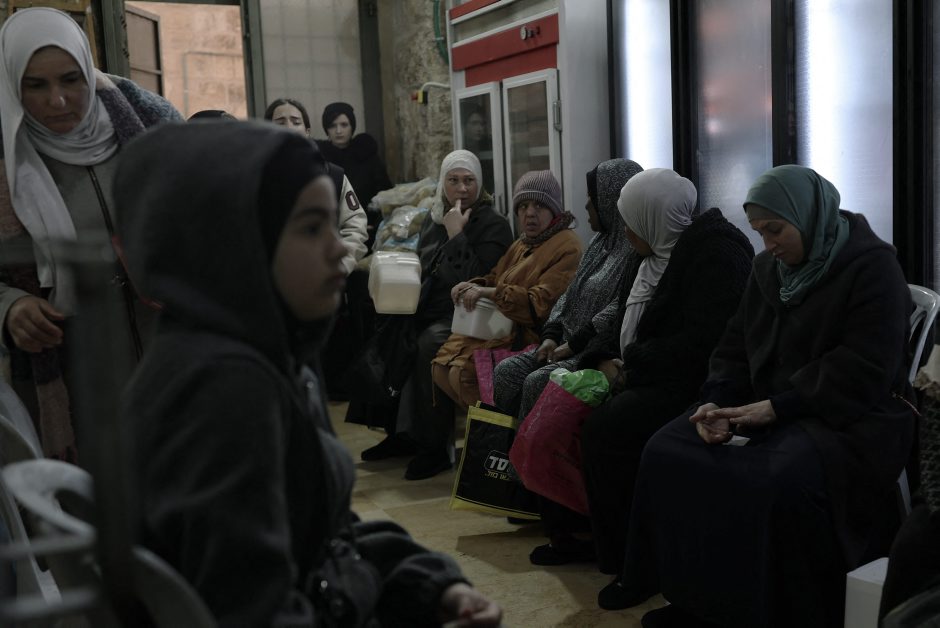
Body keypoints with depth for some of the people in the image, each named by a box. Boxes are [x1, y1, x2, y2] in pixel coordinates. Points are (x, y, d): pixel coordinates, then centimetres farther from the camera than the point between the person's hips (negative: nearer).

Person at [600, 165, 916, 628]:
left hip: (847, 414, -7)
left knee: (783, 480, -37)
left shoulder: (872, 265, -9)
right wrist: (717, 402, -9)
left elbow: (864, 371, -18)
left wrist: (775, 408, -23)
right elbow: (736, 344, 12)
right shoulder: (768, 267, 12)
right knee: (667, 452, -12)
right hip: (765, 407, 7)